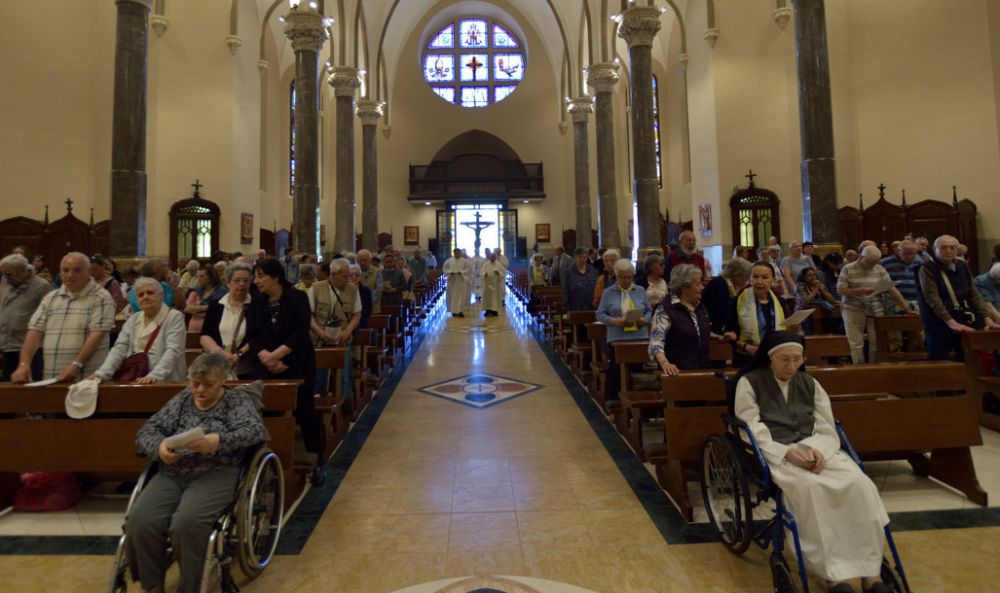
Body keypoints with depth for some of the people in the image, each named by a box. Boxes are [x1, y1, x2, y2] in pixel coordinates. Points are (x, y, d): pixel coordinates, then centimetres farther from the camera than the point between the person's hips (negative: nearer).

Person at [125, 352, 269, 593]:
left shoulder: (236, 400, 5)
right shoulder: (181, 399, 19)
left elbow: (255, 429, -11)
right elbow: (147, 430, 13)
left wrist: (218, 441, -28)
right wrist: (159, 447, -11)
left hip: (215, 474, -4)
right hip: (171, 474, 5)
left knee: (186, 524, -28)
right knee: (139, 523, -21)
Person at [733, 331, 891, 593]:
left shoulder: (810, 383, 17)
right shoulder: (749, 383, 0)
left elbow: (827, 430, 10)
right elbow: (753, 432, -7)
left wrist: (819, 450, -13)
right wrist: (787, 452, -21)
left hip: (815, 449, 5)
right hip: (775, 453, -5)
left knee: (860, 484, -23)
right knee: (810, 488, -34)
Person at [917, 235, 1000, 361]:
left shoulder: (963, 266, 11)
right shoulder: (928, 268, -7)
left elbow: (974, 294, 10)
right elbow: (932, 298, -16)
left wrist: (987, 319, -2)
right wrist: (952, 322, -24)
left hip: (965, 323, 6)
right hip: (939, 324, -6)